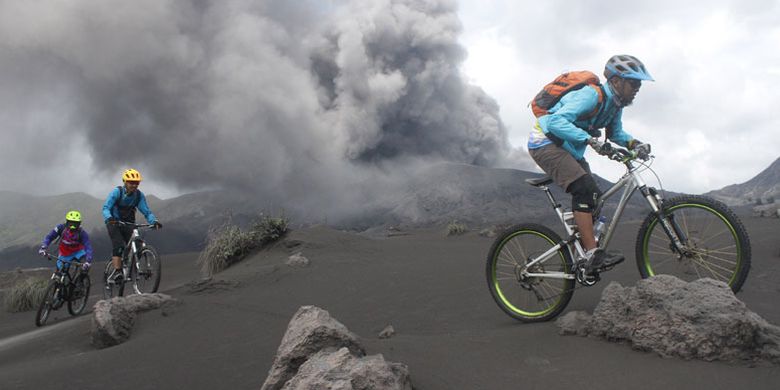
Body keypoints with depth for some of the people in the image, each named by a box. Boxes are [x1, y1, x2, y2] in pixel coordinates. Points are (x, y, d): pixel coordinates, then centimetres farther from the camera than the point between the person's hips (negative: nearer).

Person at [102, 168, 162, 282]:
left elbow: (146, 211, -9)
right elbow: (106, 207, -26)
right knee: (119, 245, -24)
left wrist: (154, 221, -29)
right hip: (114, 223, -3)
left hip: (128, 224, 3)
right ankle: (117, 271, -27)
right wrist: (109, 218, -47)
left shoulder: (139, 195, -7)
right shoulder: (117, 192, -17)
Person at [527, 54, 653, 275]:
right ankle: (593, 255, -27)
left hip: (569, 150, 10)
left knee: (596, 198, 3)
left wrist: (635, 143, -3)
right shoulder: (592, 95, -24)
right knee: (584, 189, -26)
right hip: (546, 143, -10)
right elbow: (556, 121, -35)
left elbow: (615, 132, 17)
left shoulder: (615, 103, 3)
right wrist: (590, 139, -44)